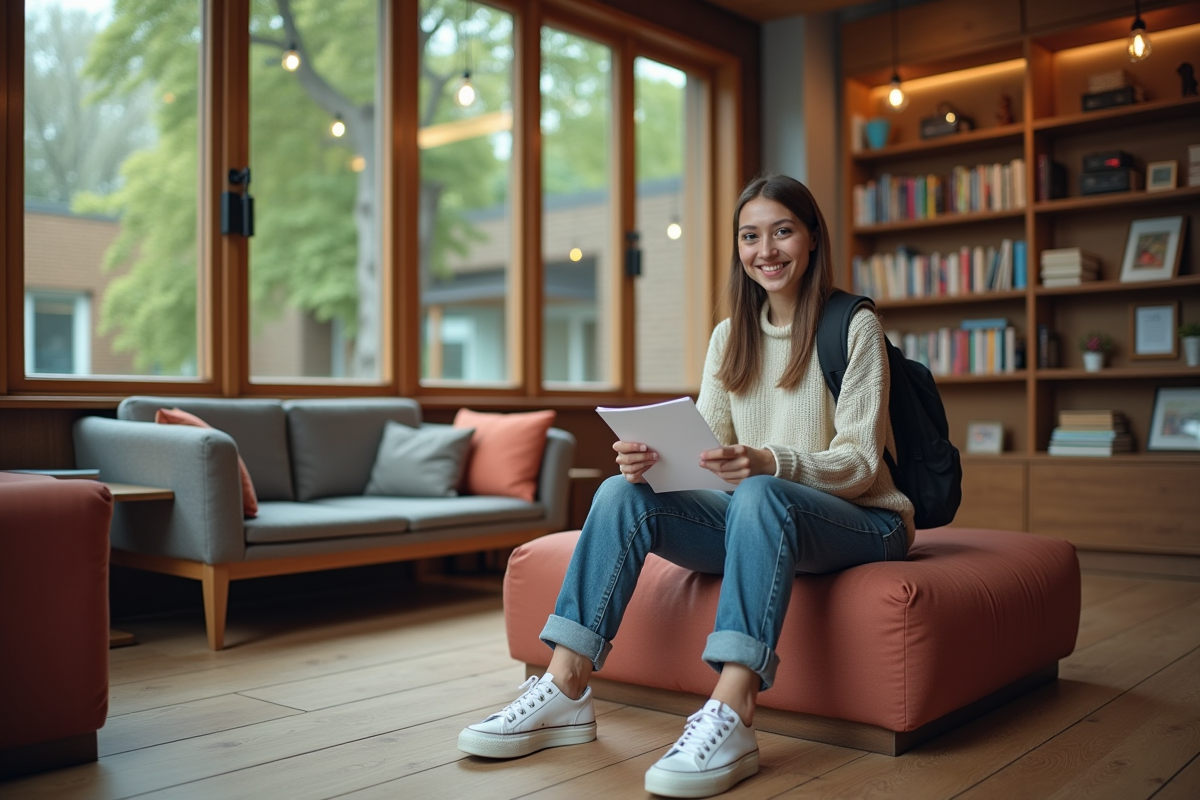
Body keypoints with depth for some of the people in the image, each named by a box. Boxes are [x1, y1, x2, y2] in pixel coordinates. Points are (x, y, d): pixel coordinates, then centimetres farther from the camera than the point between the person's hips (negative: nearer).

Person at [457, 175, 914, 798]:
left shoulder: (854, 327, -5)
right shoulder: (729, 336, 11)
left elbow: (860, 462, -12)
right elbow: (705, 446, 5)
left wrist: (770, 463, -31)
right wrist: (653, 458, -19)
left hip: (863, 522, -5)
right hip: (755, 517, 5)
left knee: (759, 495, -38)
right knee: (623, 493, -18)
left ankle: (729, 714, -45)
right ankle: (564, 689, -22)